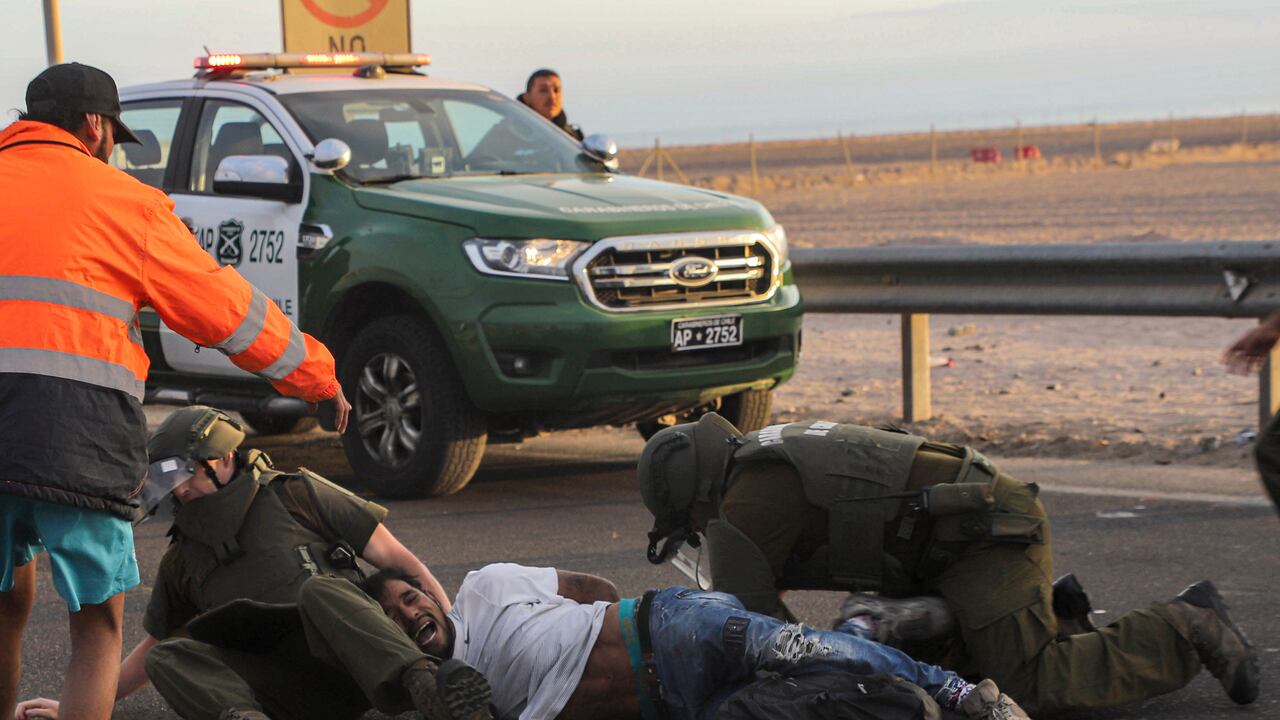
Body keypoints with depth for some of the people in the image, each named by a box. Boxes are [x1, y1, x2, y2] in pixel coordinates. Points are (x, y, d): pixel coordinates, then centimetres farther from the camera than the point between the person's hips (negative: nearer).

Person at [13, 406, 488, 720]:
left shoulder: (295, 495, 12)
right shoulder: (183, 559, 26)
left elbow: (397, 559, 7)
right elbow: (154, 646, 37)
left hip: (344, 667, -3)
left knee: (317, 590, -34)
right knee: (168, 659, -17)